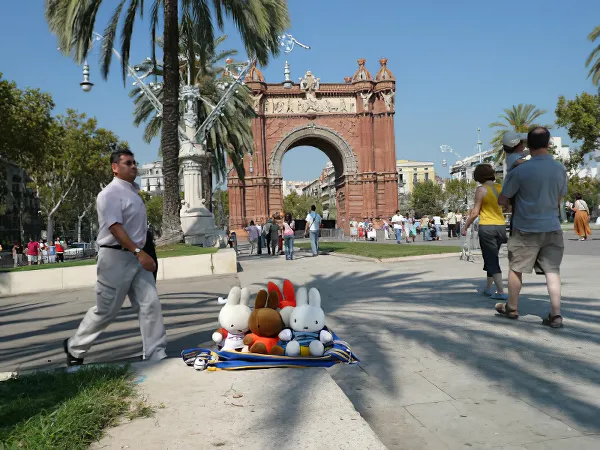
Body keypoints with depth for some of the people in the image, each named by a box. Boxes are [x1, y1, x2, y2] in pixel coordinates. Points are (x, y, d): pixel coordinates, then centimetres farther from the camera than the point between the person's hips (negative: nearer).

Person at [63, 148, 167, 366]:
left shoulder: (133, 191, 14)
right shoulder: (110, 193, -13)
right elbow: (115, 227, -23)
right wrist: (139, 252, -28)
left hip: (136, 256, 8)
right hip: (116, 257, -8)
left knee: (150, 304, 0)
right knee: (106, 310, 3)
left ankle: (156, 355, 4)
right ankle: (74, 348, 25)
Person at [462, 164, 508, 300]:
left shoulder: (481, 189, -8)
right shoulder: (500, 188, 7)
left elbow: (475, 213, -9)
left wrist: (465, 227, 0)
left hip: (487, 227, -6)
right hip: (501, 226, 6)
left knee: (491, 259, 0)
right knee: (492, 257, 18)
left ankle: (500, 291, -6)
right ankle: (488, 288, 28)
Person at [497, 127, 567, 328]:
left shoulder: (520, 171, -13)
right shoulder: (560, 169, 0)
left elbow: (502, 201, -6)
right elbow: (559, 199, 14)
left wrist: (513, 204, 16)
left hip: (526, 229, -3)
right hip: (552, 228, 3)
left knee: (516, 269, 11)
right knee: (552, 271, 6)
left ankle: (512, 308, 25)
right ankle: (555, 314, 2)